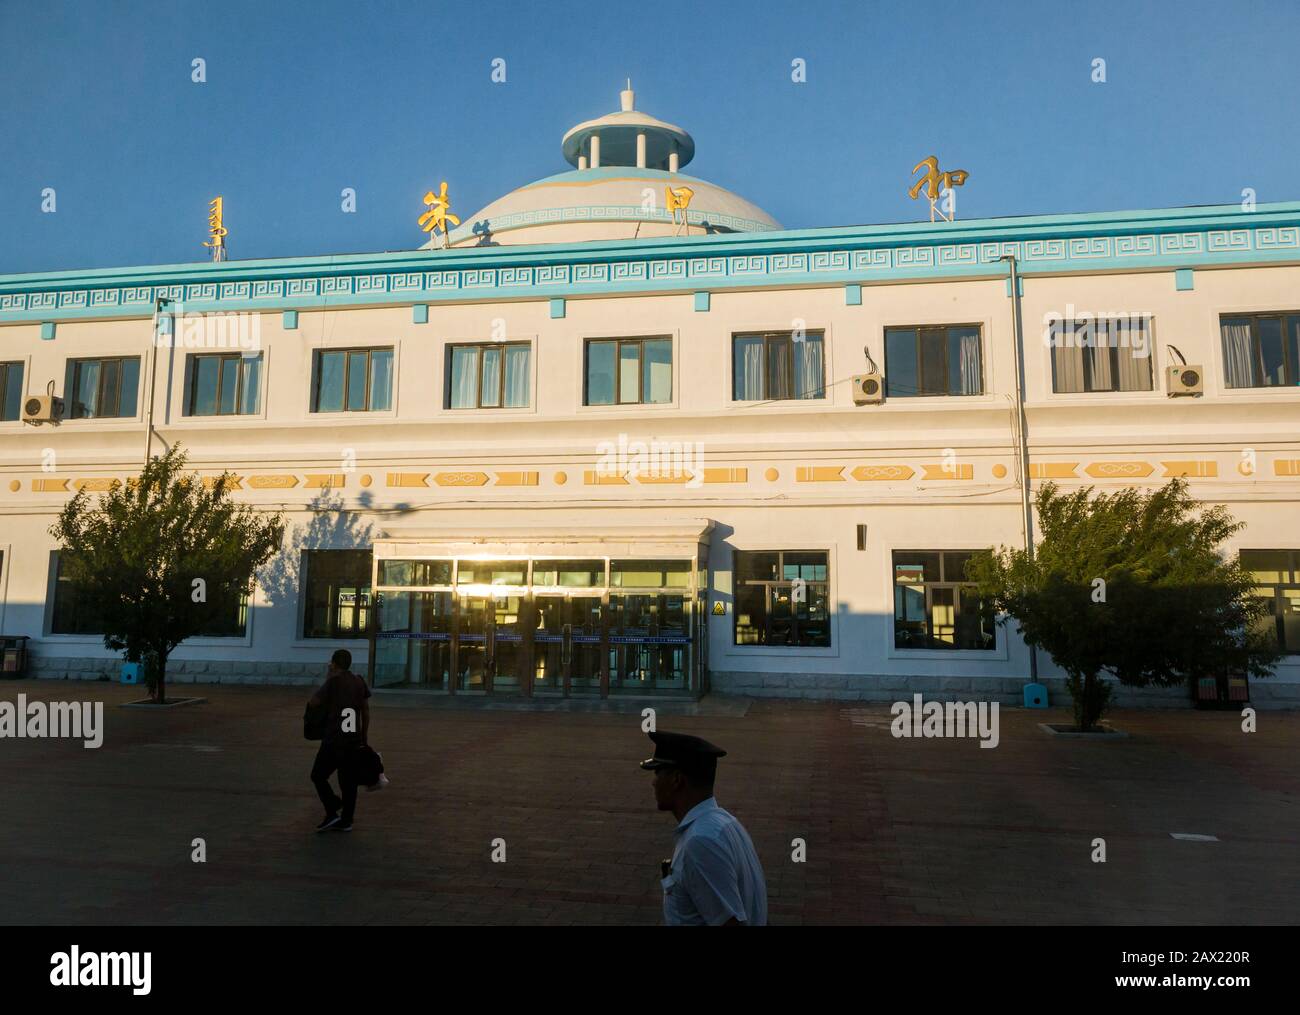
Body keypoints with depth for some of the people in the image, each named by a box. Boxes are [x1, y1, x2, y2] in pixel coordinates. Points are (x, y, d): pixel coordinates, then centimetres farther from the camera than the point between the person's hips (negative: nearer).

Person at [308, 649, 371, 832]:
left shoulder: (334, 681, -11)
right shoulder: (359, 681, 8)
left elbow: (314, 702, -5)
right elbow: (365, 709, 12)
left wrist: (326, 681, 3)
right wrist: (364, 734, 20)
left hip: (334, 740, -6)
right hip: (354, 740, 6)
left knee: (318, 776, 8)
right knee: (349, 781, 9)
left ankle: (332, 812, -2)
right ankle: (346, 820, 11)